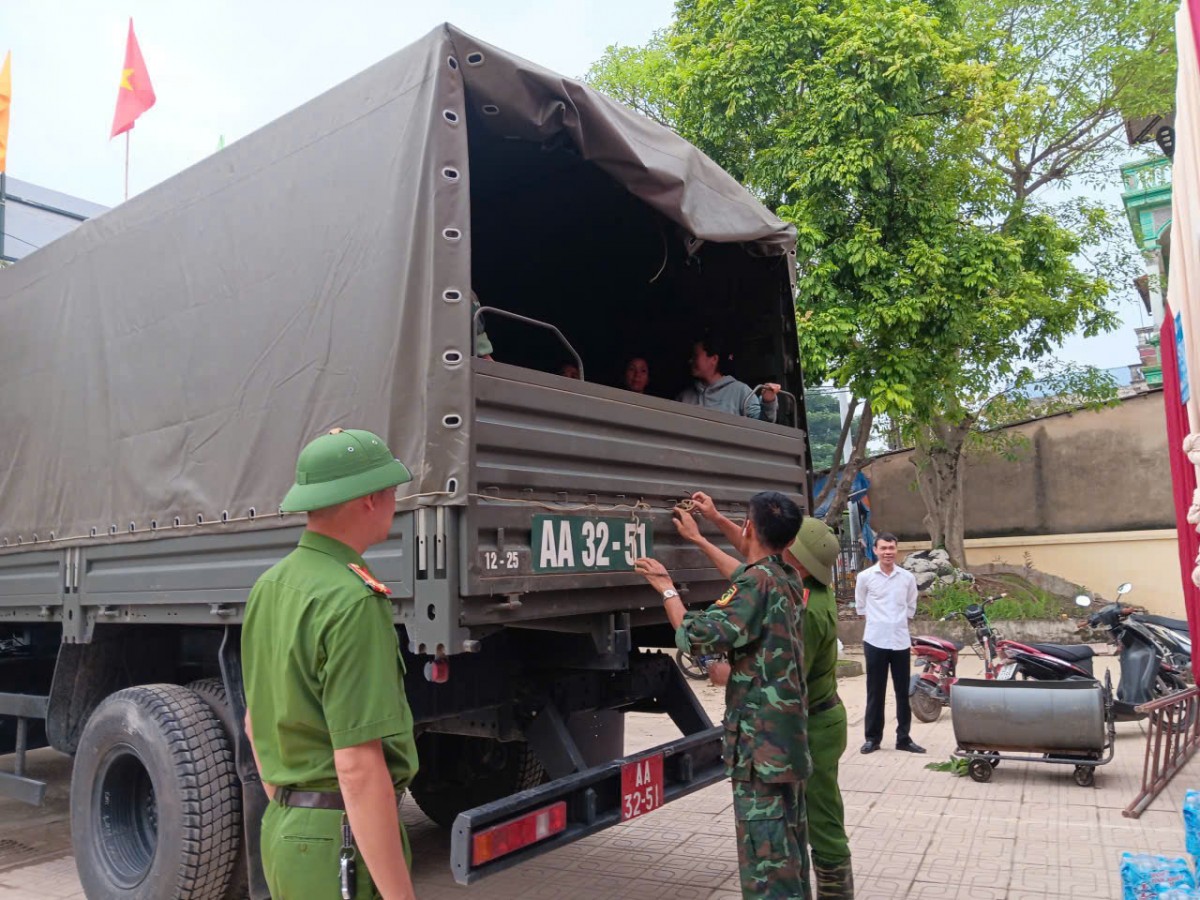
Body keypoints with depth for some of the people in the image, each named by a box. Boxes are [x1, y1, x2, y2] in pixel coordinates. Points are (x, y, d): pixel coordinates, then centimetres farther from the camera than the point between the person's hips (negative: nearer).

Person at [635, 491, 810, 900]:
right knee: (788, 849, 19)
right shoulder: (788, 579, 10)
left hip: (760, 740, -9)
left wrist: (666, 587, -8)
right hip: (789, 735, 9)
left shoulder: (758, 582, -17)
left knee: (764, 856, -4)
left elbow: (697, 636, -22)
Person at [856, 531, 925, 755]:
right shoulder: (865, 577, -3)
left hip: (901, 641, 2)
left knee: (903, 692, 8)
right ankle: (872, 737, 13)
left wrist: (897, 620, 7)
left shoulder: (907, 577, 3)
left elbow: (911, 607, 16)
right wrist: (877, 620, 7)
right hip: (875, 641, -2)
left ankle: (903, 738, 18)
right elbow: (860, 606, 8)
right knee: (875, 692, 5)